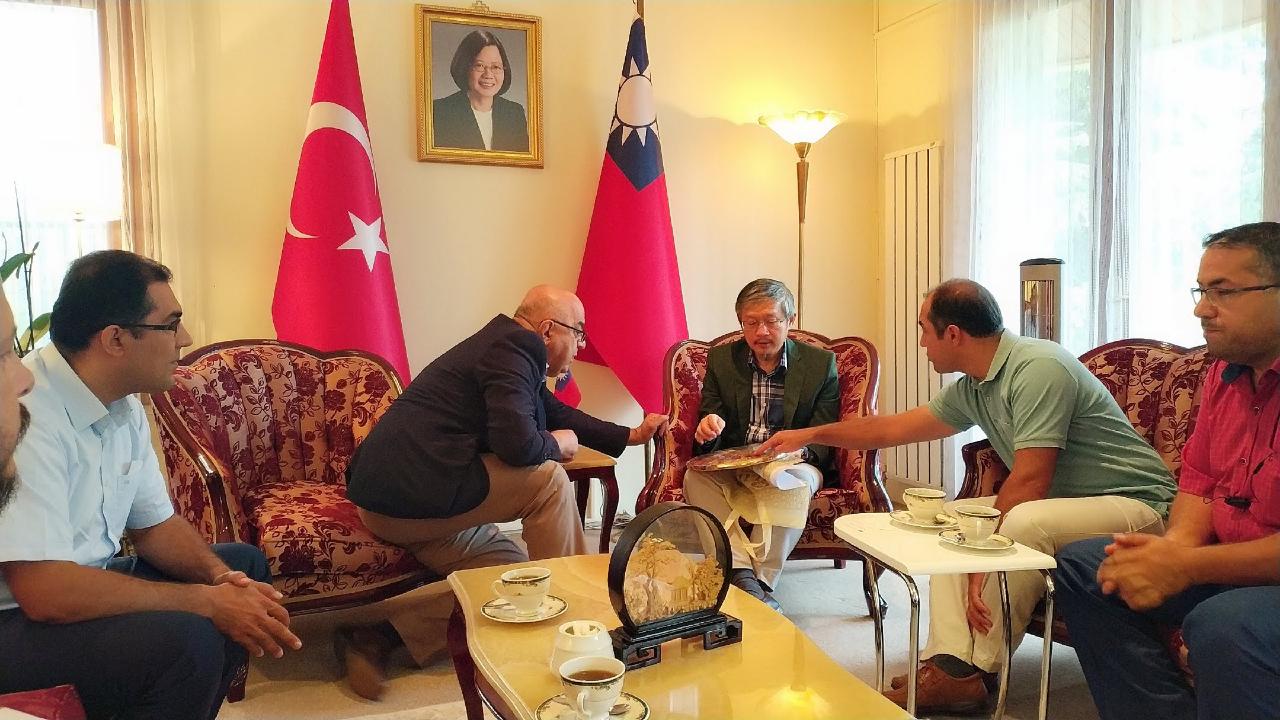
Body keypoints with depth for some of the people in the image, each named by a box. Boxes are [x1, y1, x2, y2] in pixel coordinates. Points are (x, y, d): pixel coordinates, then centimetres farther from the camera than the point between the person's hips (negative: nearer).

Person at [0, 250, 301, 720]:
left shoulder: (124, 405, 2)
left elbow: (154, 523, 11)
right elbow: (45, 593, -31)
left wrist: (219, 575, -9)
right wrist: (207, 601, -24)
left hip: (78, 584, 10)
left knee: (244, 564, 10)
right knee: (187, 639, -30)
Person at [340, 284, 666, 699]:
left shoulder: (506, 347, 19)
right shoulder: (511, 352, -13)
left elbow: (556, 413, 30)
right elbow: (518, 444, -27)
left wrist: (630, 436, 27)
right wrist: (556, 445, -3)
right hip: (413, 492, -11)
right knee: (548, 479, -9)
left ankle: (380, 637, 7)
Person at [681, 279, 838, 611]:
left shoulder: (820, 363, 1)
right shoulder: (721, 359, 6)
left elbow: (823, 441, -1)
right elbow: (708, 444, 6)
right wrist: (708, 429, -21)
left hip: (790, 465, -1)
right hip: (730, 467, 2)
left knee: (797, 481, -35)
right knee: (696, 476, -28)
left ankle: (762, 580, -26)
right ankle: (741, 572, -33)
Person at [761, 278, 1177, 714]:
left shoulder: (1038, 368, -22)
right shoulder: (971, 389, 5)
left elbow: (1029, 482, -25)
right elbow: (893, 429, 16)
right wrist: (810, 435, 23)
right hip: (1060, 499, 9)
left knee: (1024, 522, -34)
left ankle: (975, 670, -18)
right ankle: (951, 664, -13)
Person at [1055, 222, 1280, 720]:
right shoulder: (1224, 375, 8)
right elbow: (1198, 481, 13)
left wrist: (1185, 566, -24)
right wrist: (1176, 544, -8)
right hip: (1232, 564, 9)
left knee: (1223, 626, -37)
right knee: (1079, 567, 5)